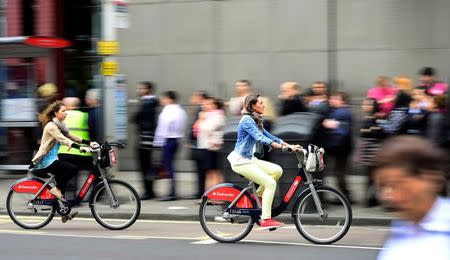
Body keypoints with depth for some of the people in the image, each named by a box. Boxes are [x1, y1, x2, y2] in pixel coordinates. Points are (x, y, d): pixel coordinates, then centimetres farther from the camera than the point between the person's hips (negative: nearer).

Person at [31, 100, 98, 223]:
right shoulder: (51, 126, -15)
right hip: (46, 161, -10)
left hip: (52, 159, 10)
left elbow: (71, 137, 13)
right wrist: (80, 147, -39)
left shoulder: (59, 125, 14)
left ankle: (64, 213, 14)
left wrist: (89, 143, 2)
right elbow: (63, 140, -28)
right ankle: (56, 189, -7)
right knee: (72, 168, -22)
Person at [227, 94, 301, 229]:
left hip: (250, 159, 9)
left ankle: (257, 196, 8)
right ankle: (266, 220, -15)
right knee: (270, 183, -16)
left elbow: (268, 136, 16)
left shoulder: (256, 121, 15)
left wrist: (289, 146, 7)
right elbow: (259, 137, -27)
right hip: (241, 161, -9)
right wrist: (281, 146, -37)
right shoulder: (247, 120, -15)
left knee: (277, 170, -2)